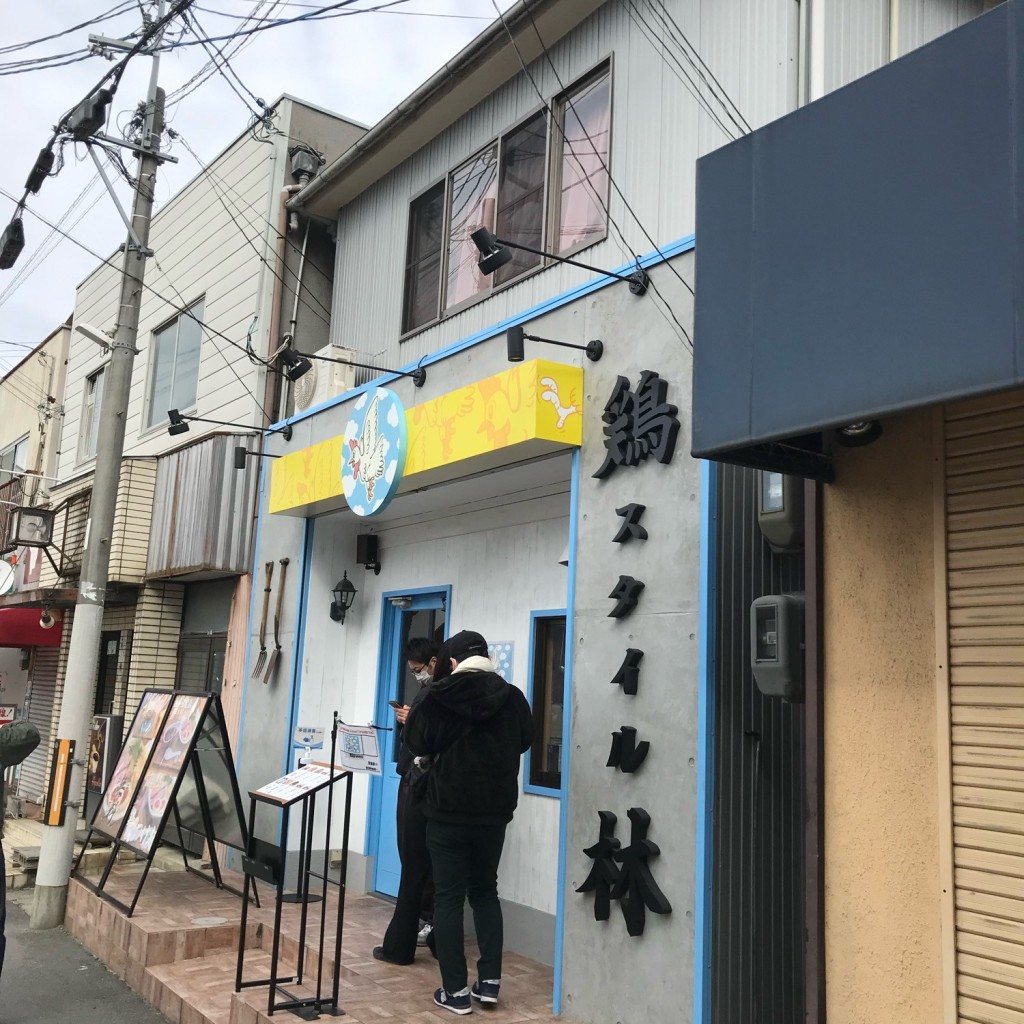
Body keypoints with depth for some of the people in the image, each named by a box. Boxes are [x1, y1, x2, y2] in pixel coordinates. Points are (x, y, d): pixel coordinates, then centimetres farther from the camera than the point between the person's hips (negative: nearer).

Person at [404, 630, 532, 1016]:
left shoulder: (436, 696, -12)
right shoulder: (513, 697, -6)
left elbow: (416, 743, 0)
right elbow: (525, 741, 10)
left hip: (448, 811, -3)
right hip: (494, 811, 3)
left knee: (448, 897, 7)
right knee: (485, 891, 19)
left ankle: (456, 990, 9)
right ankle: (489, 980, 17)